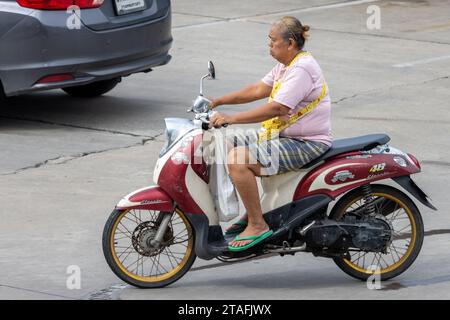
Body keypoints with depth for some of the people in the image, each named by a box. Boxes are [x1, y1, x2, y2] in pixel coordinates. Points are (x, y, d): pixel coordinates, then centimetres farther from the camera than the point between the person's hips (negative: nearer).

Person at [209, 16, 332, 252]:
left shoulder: (302, 69, -20)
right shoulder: (286, 65, 13)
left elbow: (276, 108, -28)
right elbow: (259, 90, 16)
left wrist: (230, 119, -27)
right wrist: (218, 102, 9)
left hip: (307, 144, -11)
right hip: (285, 134, 11)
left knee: (237, 159, -24)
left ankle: (257, 225, -18)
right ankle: (251, 212, 22)